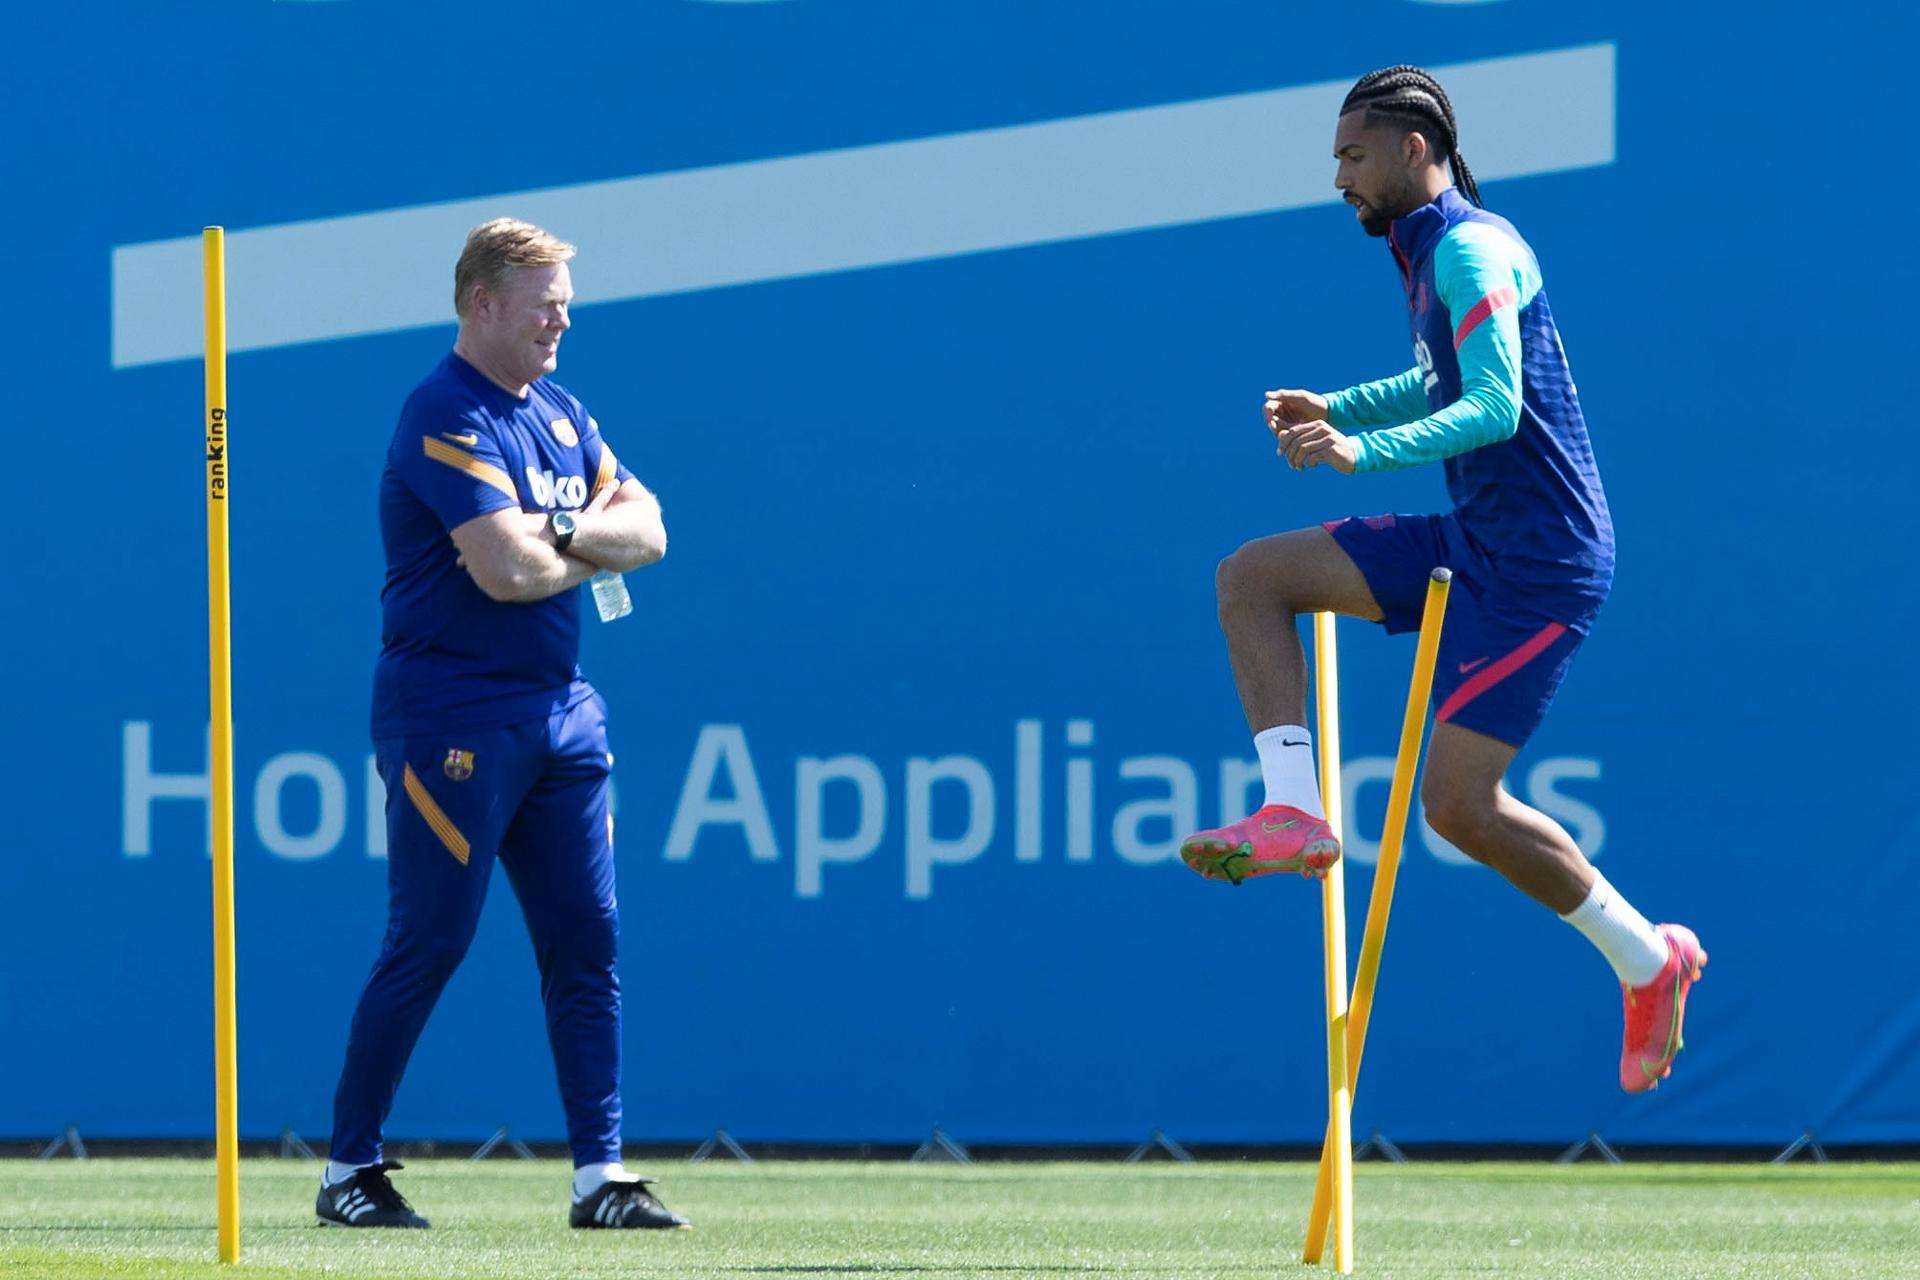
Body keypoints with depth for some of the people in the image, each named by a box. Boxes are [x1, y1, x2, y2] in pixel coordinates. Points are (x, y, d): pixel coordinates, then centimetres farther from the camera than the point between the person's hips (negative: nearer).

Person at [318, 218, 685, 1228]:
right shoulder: (447, 419, -12)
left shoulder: (560, 414, 15)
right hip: (455, 718, -8)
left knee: (586, 938, 3)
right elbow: (508, 569, -23)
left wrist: (564, 531, -12)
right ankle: (348, 1170, 3)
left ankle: (600, 1175, 4)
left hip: (559, 711, 8)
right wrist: (591, 555, -3)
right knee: (429, 944, -6)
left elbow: (646, 530, 8)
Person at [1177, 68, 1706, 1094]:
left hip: (1538, 564, -10)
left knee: (1458, 804, -13)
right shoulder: (1427, 253, 14)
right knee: (1251, 579, 4)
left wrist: (1367, 451, -35)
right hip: (1469, 541, 10)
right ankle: (1294, 814, -3)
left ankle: (1648, 959, 2)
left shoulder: (1471, 250, -16)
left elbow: (1495, 408, -26)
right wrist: (1334, 410, 16)